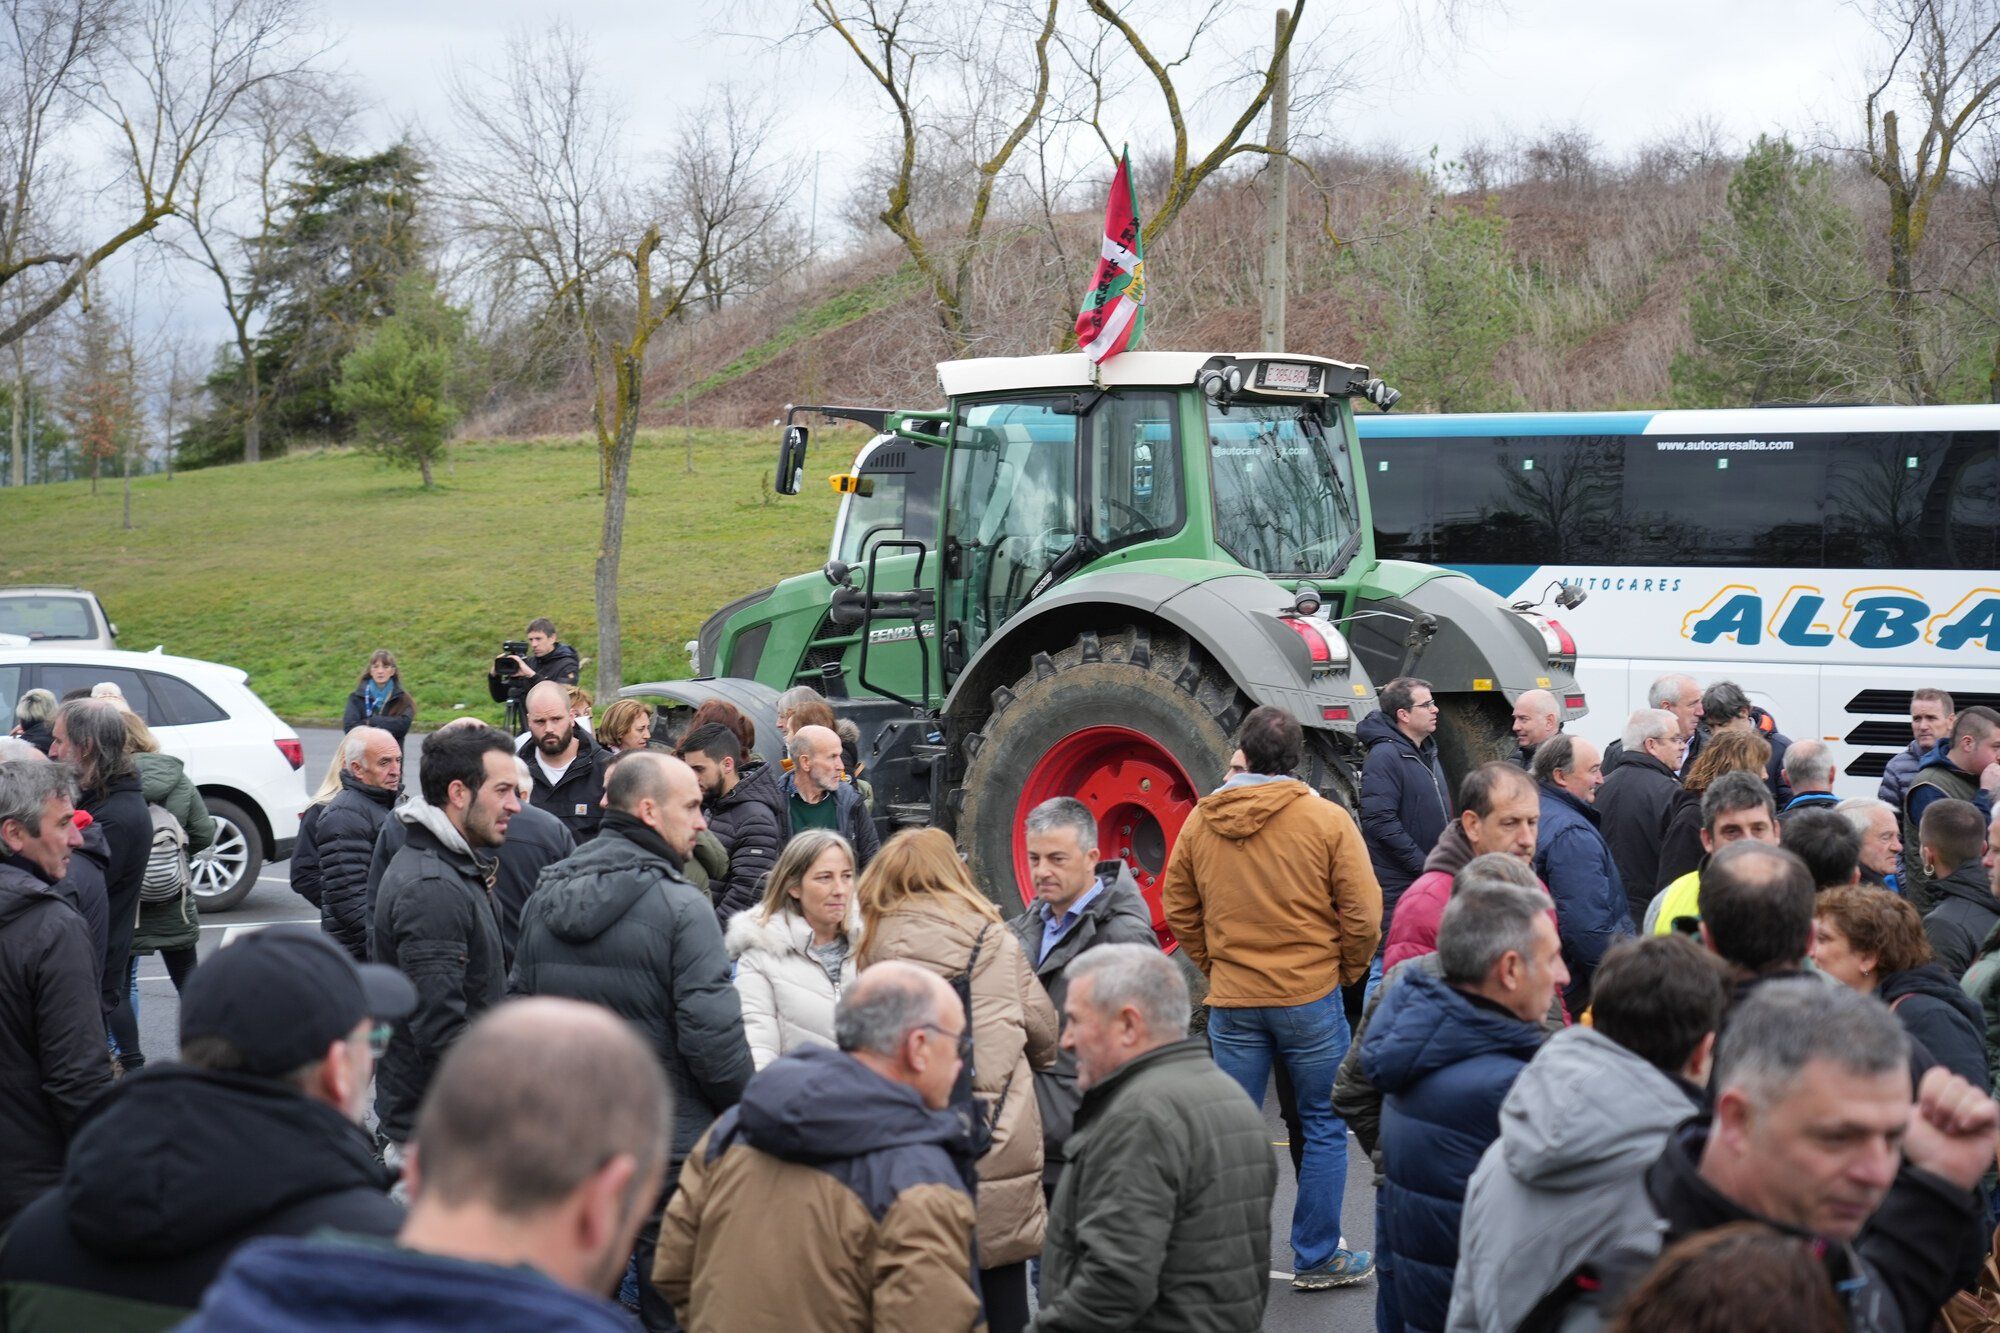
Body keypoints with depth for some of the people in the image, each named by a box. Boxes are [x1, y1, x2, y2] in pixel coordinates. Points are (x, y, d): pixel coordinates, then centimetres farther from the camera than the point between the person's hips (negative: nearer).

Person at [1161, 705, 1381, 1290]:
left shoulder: (1200, 821, 1)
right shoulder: (1327, 819, -8)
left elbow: (1177, 910, 8)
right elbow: (1363, 914, -8)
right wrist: (1346, 972, 7)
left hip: (1231, 1001, 3)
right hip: (1311, 995, -3)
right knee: (1324, 1127, 10)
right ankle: (1317, 1258, 16)